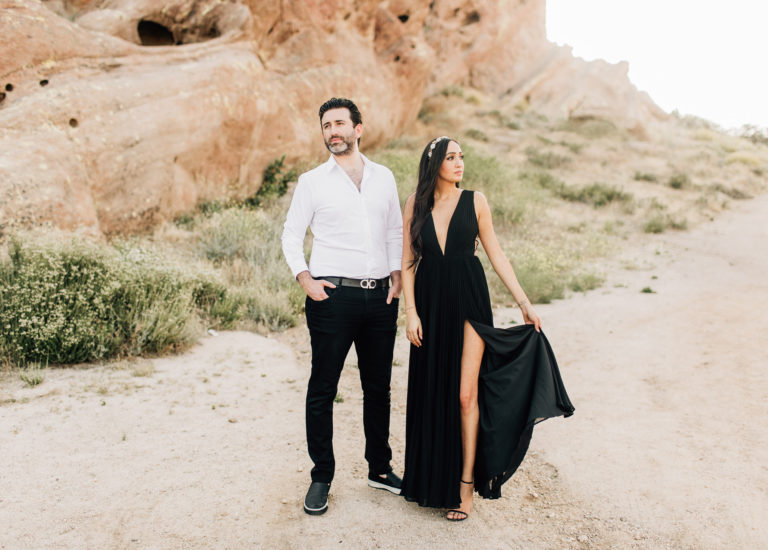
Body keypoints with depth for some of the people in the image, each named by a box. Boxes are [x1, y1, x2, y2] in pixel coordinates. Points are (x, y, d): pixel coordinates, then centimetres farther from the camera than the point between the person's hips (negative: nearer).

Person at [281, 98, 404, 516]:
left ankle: (379, 469, 27)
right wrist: (305, 279, -7)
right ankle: (321, 477, 14)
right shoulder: (312, 181, 3)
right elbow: (291, 234, 6)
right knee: (323, 388, 1)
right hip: (333, 296, -3)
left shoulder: (384, 178, 11)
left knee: (378, 387, 12)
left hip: (380, 297, 3)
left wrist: (397, 273, 5)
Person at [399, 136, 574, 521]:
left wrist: (524, 303, 2)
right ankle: (432, 480, 24)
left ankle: (466, 483, 8)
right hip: (430, 301, 2)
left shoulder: (475, 201, 2)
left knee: (465, 394, -4)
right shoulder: (416, 204, 4)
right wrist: (411, 312, -5)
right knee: (431, 392, 8)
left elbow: (496, 255, 5)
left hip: (468, 301, -1)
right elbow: (407, 262, 3)